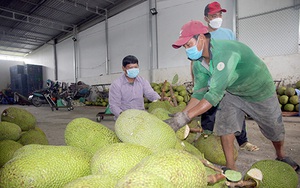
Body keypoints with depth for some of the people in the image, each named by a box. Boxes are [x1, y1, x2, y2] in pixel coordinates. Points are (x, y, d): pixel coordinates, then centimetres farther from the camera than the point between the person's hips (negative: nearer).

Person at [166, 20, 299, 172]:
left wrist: (183, 118, -47)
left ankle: (281, 156, 43)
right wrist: (181, 114, -26)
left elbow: (215, 94, -46)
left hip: (259, 90, -5)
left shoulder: (224, 52, -41)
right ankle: (231, 167, 6)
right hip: (231, 92, 5)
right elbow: (198, 93, -12)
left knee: (274, 129, 13)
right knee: (225, 125, -11)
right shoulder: (199, 63, -16)